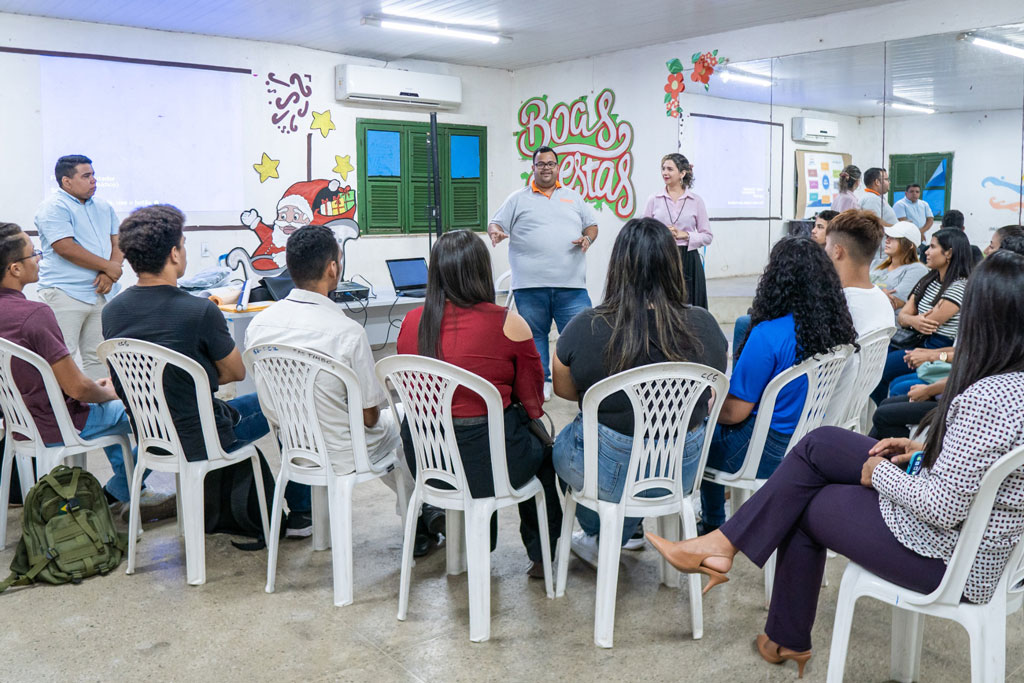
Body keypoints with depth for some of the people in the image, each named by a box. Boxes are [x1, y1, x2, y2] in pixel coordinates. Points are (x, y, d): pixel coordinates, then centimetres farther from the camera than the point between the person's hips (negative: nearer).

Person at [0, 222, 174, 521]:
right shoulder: (35, 314, -28)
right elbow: (76, 387, -24)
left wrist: (93, 387, 12)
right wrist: (106, 393, -2)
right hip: (55, 428, -9)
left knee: (106, 403, 31)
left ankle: (131, 492, 34)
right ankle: (115, 493, 20)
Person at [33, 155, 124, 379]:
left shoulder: (103, 207, 18)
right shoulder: (53, 207, -6)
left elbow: (118, 242, 13)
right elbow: (66, 248, -16)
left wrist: (109, 274, -5)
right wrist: (107, 266, -10)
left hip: (102, 293, 7)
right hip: (65, 293, -7)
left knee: (99, 356, 7)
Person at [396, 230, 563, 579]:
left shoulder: (411, 323, -1)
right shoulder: (509, 325, -14)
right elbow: (532, 400, -3)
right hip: (485, 463, -5)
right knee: (544, 447, 26)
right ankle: (541, 555, 37)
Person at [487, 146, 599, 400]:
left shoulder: (573, 197, 18)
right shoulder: (518, 199, 11)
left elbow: (592, 225, 20)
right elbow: (495, 223, 9)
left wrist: (587, 238, -2)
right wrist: (495, 232, -15)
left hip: (571, 283, 1)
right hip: (530, 284, 0)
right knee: (535, 334, 6)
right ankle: (541, 382, 17)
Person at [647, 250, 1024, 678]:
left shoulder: (989, 398, -32)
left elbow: (942, 508, -29)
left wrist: (881, 471, -12)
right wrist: (925, 450, 4)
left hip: (948, 559, -9)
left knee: (804, 507, 9)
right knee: (819, 444, 7)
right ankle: (722, 545, 13)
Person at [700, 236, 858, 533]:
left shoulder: (769, 335, -26)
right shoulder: (837, 328, -3)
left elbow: (735, 412, -20)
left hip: (769, 454, -7)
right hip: (813, 442, 8)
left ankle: (713, 527, 33)